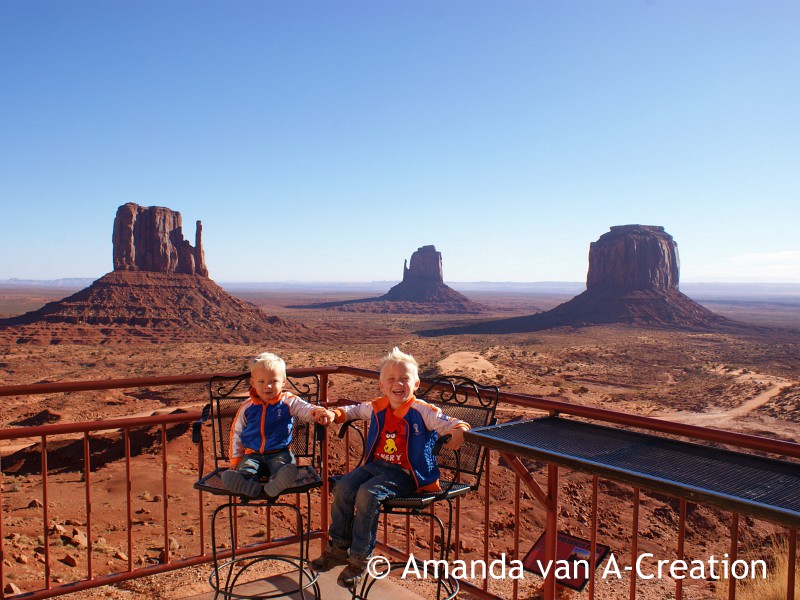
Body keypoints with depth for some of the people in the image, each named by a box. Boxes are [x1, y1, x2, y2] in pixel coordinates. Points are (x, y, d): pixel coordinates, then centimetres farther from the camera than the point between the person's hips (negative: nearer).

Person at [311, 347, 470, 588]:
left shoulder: (423, 412, -8)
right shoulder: (377, 408, 9)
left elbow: (451, 424, -13)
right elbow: (355, 410, 29)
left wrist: (459, 431, -36)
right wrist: (336, 414, 12)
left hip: (404, 473, -6)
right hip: (376, 464, 6)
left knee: (367, 494, -28)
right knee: (342, 488, -14)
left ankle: (359, 559, -12)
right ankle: (339, 547, 7)